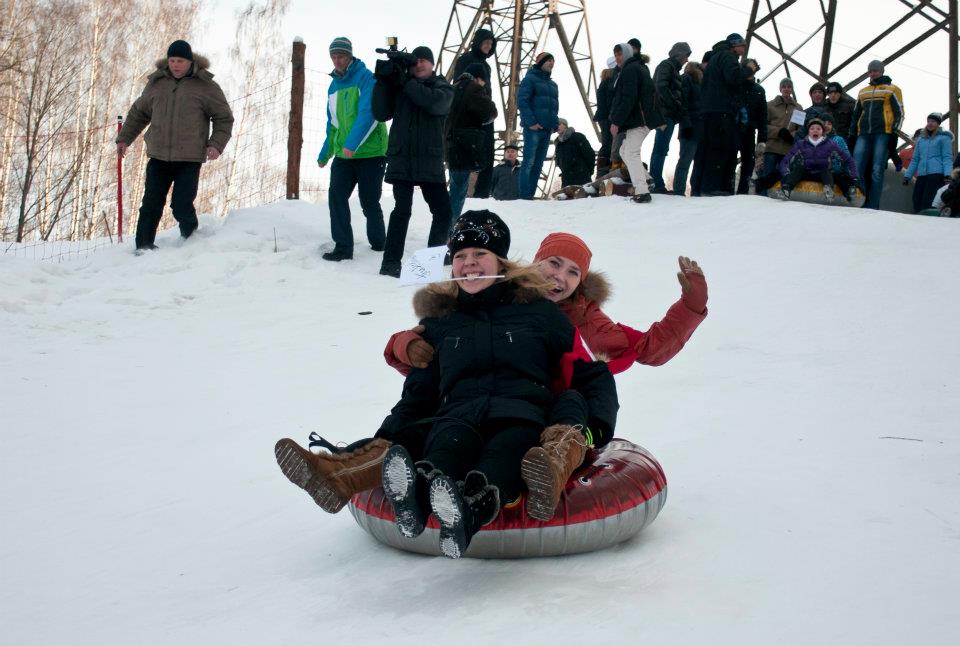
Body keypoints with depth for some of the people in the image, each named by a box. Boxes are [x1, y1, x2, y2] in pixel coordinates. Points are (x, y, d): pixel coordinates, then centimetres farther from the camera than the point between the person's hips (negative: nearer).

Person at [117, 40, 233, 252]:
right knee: (151, 206, 2)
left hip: (190, 159, -3)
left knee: (182, 206, -10)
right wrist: (124, 138, 20)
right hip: (158, 157, 4)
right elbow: (138, 113, 25)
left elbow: (224, 118, 6)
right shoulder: (156, 83, 10)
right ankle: (144, 247, 9)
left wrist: (216, 144, -8)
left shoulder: (205, 86, 0)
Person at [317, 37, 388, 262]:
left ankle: (378, 243, 22)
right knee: (336, 196, -9)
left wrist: (352, 144, -28)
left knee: (369, 201, 2)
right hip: (343, 155, 6)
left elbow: (368, 113, -20)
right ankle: (343, 247, -5)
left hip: (370, 152, -6)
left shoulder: (366, 78, -8)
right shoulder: (334, 85, 14)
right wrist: (325, 153, 21)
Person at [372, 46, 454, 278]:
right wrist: (382, 82, -8)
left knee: (443, 210, 4)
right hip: (401, 158, -1)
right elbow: (381, 114, 0)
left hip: (430, 160, 1)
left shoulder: (443, 87, 8)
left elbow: (434, 102, -15)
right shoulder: (398, 87, 10)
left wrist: (406, 82, -13)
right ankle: (391, 262, -11)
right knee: (402, 209, -10)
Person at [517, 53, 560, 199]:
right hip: (533, 128, -7)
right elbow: (522, 101, -9)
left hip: (547, 130, 7)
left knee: (538, 165, 5)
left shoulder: (553, 84, 22)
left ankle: (530, 195, 6)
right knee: (529, 162, -11)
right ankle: (524, 196, -14)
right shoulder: (530, 79, 0)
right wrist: (531, 122, -17)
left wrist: (555, 125, 9)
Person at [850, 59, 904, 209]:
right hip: (864, 135, 5)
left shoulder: (892, 89, 9)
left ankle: (872, 207, -11)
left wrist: (894, 132, -7)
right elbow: (856, 114, 28)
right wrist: (852, 133, 18)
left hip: (882, 134, -5)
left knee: (876, 172, -9)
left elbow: (899, 113, 4)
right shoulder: (863, 92, 23)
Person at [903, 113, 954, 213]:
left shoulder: (944, 137, 7)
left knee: (927, 203, -19)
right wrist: (907, 175, 17)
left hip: (936, 174, -6)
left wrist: (947, 174, -15)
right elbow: (915, 159, 24)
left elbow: (947, 158, -1)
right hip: (921, 175, 6)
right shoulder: (921, 139, 22)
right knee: (917, 203, -5)